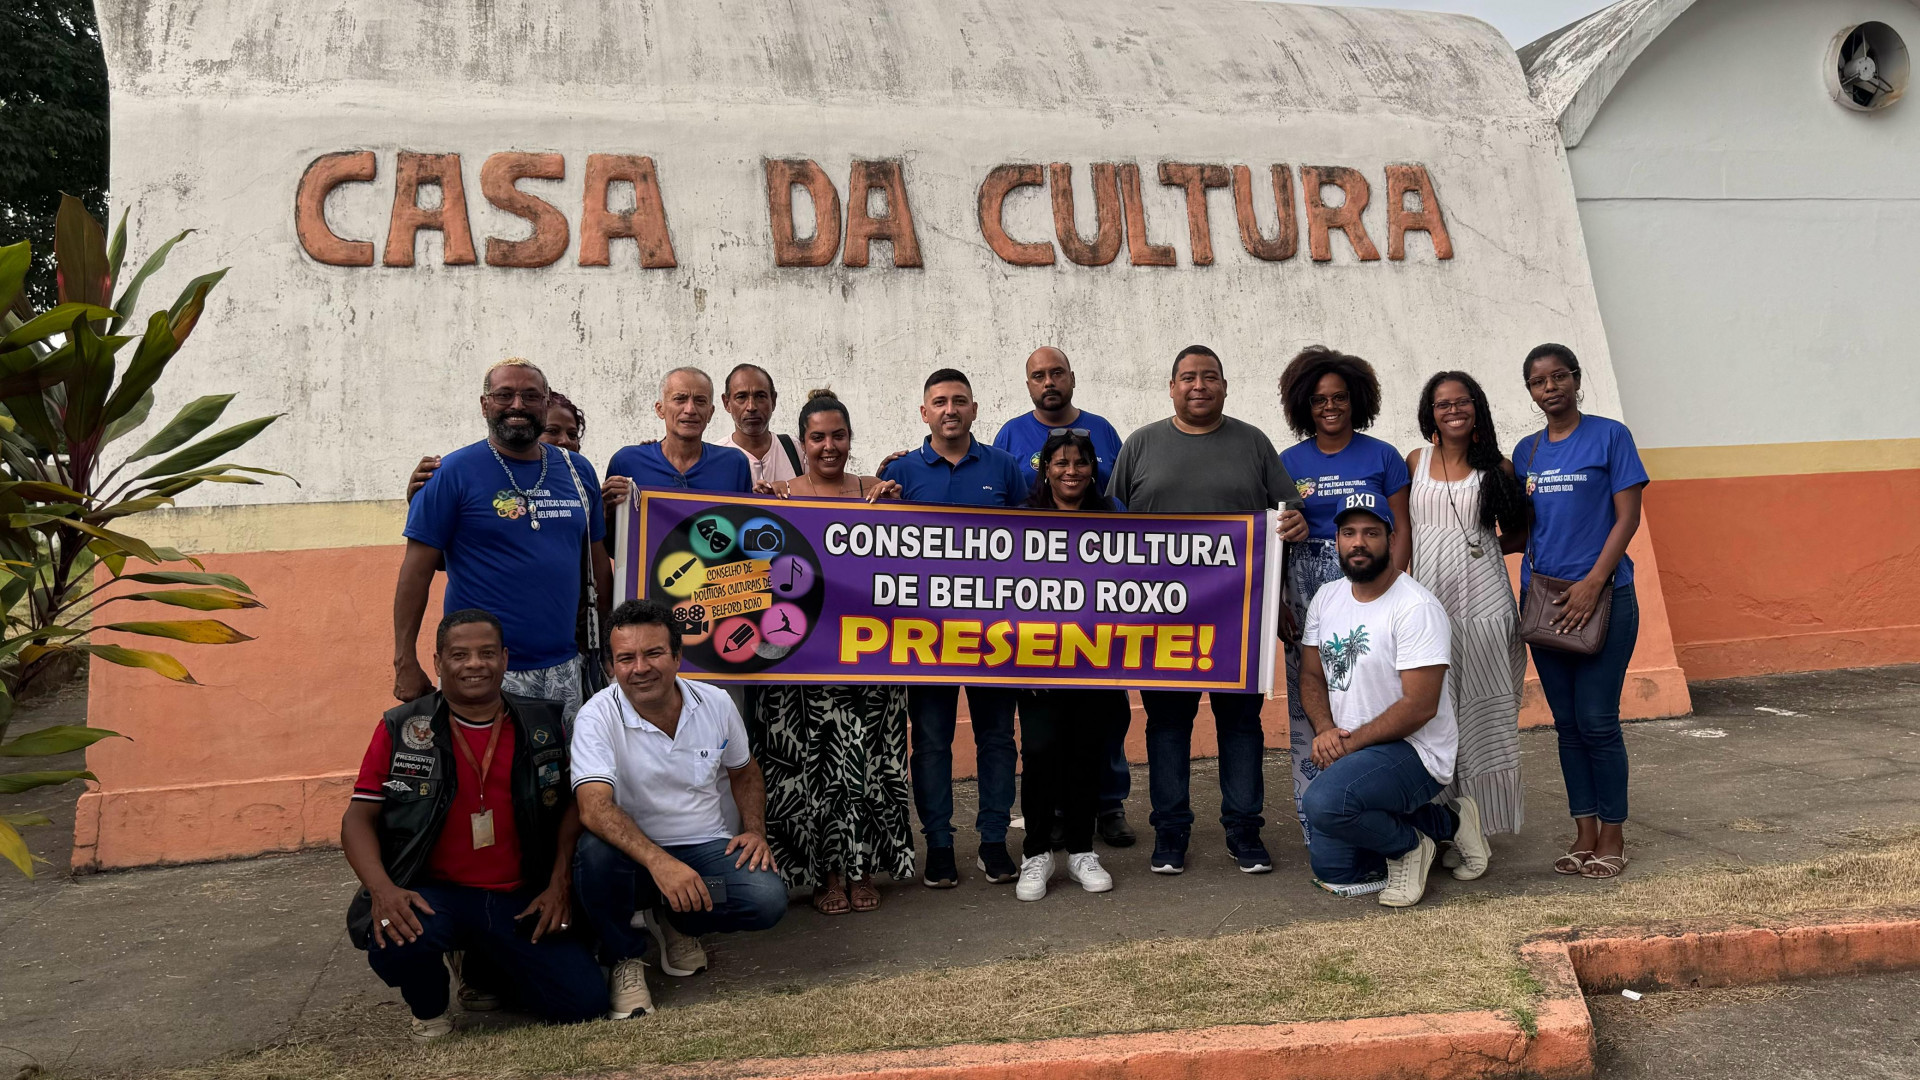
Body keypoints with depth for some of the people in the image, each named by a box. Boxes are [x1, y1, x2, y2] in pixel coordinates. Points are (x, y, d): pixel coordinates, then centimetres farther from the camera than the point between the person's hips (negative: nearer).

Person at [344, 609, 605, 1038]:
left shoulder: (542, 725, 5)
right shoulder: (401, 729, 0)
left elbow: (573, 805, 9)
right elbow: (359, 816, -1)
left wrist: (558, 885, -3)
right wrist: (381, 889, -18)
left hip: (520, 901, 2)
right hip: (433, 894, -2)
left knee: (584, 1001, -13)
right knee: (396, 942, -37)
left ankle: (488, 963, 20)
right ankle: (430, 1008, 3)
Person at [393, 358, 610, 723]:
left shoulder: (578, 470, 9)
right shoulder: (453, 473, -4)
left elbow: (599, 562, 14)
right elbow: (418, 570, -6)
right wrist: (405, 662, -11)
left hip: (564, 667, 4)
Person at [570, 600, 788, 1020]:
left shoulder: (715, 703, -2)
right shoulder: (598, 717, -15)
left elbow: (744, 771, 17)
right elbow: (595, 808, -29)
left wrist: (755, 831, -1)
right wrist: (658, 862, -43)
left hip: (706, 847, 3)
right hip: (634, 855, -3)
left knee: (768, 900, -25)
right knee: (595, 851, -36)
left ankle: (675, 921, 9)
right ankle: (626, 959, -7)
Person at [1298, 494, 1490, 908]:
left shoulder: (1416, 607, -18)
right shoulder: (1326, 598, 6)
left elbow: (1419, 706, -21)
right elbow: (1312, 676, 10)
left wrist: (1351, 742, -19)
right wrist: (1325, 730, -10)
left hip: (1413, 751, -8)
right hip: (1349, 751, 8)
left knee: (1325, 801, -34)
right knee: (1330, 866, 5)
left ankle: (1407, 844, -2)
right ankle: (1445, 823, 19)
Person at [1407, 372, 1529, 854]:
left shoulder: (1497, 467, 5)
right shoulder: (1416, 461, 9)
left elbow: (1520, 537, 13)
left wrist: (1478, 546, -3)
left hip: (1480, 599, -1)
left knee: (1479, 710, 1)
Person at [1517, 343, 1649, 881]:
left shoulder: (1610, 436, -2)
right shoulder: (1526, 450, 12)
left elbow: (1628, 516, -7)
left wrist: (1592, 583, -15)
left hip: (1602, 596, -5)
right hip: (1543, 598, 5)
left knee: (1597, 721, -4)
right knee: (1567, 723, 9)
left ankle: (1612, 836, 10)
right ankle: (1584, 832, 18)